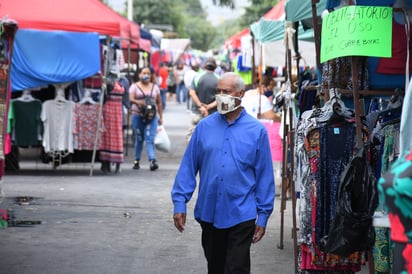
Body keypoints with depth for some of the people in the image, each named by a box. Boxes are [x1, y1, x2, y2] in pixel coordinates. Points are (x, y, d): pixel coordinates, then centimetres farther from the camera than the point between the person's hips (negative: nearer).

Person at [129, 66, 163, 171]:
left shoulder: (155, 87, 13)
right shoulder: (135, 86, 6)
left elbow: (159, 103, 14)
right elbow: (131, 99, -9)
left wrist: (161, 117, 9)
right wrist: (138, 102, -31)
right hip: (137, 115, 0)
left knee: (150, 139, -12)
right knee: (139, 139, 5)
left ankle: (152, 161, -22)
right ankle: (137, 161, 17)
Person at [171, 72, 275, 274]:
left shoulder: (256, 131, -2)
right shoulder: (204, 127, 3)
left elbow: (264, 176, 1)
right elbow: (188, 167, 5)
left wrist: (263, 215, -1)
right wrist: (180, 203, -2)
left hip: (240, 217, -3)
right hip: (209, 214, 3)